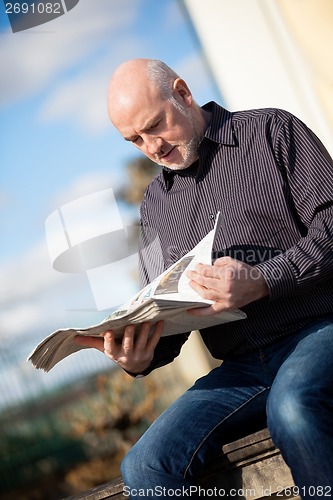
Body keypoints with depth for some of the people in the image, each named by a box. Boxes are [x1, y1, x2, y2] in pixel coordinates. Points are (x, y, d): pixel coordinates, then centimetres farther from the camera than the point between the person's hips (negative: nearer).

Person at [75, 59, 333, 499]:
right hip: (241, 367, 4)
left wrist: (262, 281, -20)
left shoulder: (271, 131, 4)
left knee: (291, 409, -38)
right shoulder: (155, 204, 19)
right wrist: (141, 357, -5)